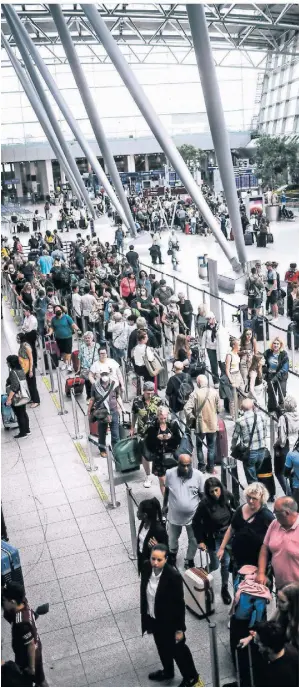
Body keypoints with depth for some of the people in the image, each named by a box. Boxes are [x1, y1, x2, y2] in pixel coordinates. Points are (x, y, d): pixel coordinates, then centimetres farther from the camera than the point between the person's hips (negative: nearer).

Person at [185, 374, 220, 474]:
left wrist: (192, 418, -3)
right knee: (211, 446, 15)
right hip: (212, 424, 2)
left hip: (200, 424, -2)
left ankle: (202, 467, 19)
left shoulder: (195, 393, -15)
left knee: (199, 446, 16)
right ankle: (210, 467, 21)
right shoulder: (214, 392, -8)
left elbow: (187, 408, -20)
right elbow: (218, 408, -1)